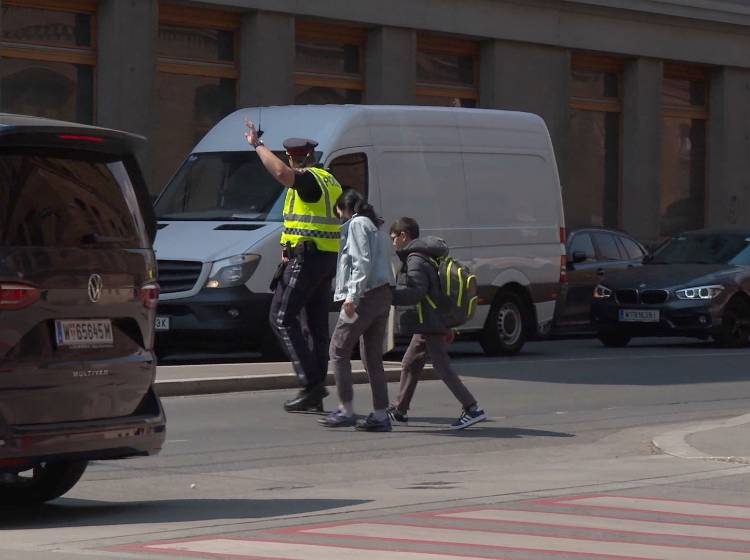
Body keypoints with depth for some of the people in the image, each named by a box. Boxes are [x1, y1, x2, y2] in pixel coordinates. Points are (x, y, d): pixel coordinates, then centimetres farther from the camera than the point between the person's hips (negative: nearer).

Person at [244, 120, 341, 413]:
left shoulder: (308, 180, -11)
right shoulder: (330, 181, 20)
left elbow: (281, 172, -33)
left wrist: (257, 145, -22)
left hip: (305, 257, -10)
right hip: (327, 260, 10)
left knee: (282, 317, -7)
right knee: (316, 324, 10)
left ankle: (311, 381, -16)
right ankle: (315, 396, 12)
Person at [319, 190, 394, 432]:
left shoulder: (356, 224, -5)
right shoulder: (376, 227, 23)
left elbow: (362, 262, -17)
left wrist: (352, 295, -21)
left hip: (365, 295, -9)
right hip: (383, 295, 9)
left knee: (339, 350, -1)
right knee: (372, 357, 10)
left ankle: (346, 410, -4)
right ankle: (380, 415, 6)